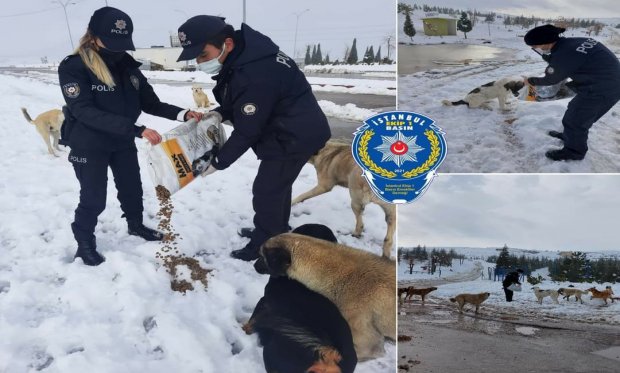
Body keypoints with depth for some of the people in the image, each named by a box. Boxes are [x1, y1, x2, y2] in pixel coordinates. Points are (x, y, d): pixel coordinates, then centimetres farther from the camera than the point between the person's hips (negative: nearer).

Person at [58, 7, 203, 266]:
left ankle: (136, 225, 45)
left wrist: (182, 114, -18)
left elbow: (150, 103, 0)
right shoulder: (73, 68, -21)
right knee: (93, 198, 4)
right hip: (89, 146, -5)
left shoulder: (128, 66, -4)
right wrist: (136, 129, -39)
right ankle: (85, 242, 28)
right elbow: (86, 112, -31)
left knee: (132, 188, 19)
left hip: (122, 142, 6)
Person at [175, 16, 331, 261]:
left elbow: (246, 131, -25)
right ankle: (276, 233, 44)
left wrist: (217, 162, -13)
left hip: (296, 136, -10)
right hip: (288, 131, 10)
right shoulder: (244, 53, -2)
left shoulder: (253, 75, -33)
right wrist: (220, 113, -5)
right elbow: (242, 103, 13)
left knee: (266, 191, 0)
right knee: (277, 185, 24)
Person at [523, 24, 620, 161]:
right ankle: (569, 136, 48)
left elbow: (550, 80, -5)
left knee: (574, 119, 8)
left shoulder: (562, 57, -25)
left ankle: (574, 151, 27)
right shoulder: (572, 42, 1)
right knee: (577, 110, 27)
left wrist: (531, 81, 13)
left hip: (601, 90, -9)